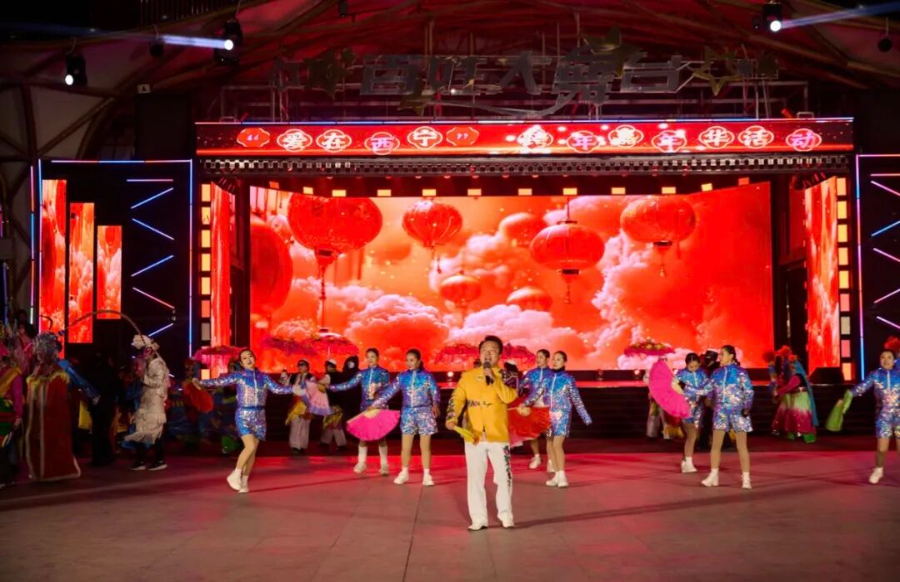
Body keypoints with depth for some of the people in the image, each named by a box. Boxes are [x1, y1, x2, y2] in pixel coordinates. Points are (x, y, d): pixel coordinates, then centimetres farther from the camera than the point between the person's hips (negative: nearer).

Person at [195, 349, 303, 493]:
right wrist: (201, 383, -26)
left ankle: (244, 481, 16)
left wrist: (293, 389, -10)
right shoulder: (238, 376, -2)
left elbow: (277, 388, 3)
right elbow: (220, 381, -12)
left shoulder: (263, 377, 8)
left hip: (259, 416, 4)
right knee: (250, 446, -17)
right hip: (243, 415, -4)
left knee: (253, 450, 4)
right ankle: (235, 474, 1)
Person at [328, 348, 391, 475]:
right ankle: (361, 462, 14)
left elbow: (388, 389, -11)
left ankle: (384, 464, 7)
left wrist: (378, 394, -31)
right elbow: (348, 384, 1)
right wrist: (329, 387, -7)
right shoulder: (362, 373, 7)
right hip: (365, 407, 3)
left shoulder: (383, 373, -1)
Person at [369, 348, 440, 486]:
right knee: (405, 446, 6)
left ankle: (426, 475, 9)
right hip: (408, 414, 2)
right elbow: (389, 391, 5)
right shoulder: (402, 377, 4)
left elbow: (435, 393, -7)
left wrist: (436, 405, -28)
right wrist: (374, 404, 3)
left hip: (424, 413, -2)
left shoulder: (427, 376, -2)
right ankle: (404, 473, 22)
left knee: (425, 446, 1)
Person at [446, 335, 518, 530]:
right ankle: (478, 519, 13)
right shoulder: (468, 375, 6)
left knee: (504, 477, 3)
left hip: (498, 435, -1)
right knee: (475, 478, 5)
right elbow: (457, 398, -1)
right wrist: (452, 418, -16)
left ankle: (506, 516, 18)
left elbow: (509, 397, -15)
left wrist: (494, 378, -20)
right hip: (473, 435, 1)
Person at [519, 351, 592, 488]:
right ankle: (557, 475, 17)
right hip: (549, 415, 5)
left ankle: (562, 476, -14)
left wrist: (585, 416, 0)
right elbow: (537, 393, 5)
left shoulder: (568, 379, -3)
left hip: (562, 415, -5)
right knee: (550, 446, 7)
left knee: (557, 445, -17)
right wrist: (524, 404, -8)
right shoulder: (548, 378, 9)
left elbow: (576, 399, 0)